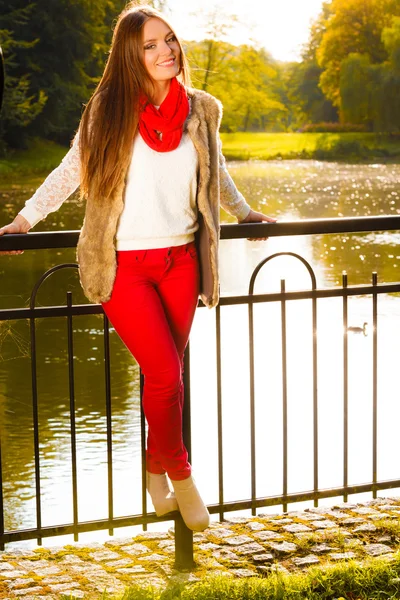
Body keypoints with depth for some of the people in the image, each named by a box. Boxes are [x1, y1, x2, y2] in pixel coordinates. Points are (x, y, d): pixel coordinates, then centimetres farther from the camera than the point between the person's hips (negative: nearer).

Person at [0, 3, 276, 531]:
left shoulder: (201, 111, 5)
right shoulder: (108, 111, -4)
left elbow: (217, 174, 23)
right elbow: (70, 172, 4)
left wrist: (245, 213, 33)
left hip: (180, 260, 3)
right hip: (124, 265, -3)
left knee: (167, 373, 6)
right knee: (165, 374, -10)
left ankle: (156, 469, 27)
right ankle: (179, 472, 13)